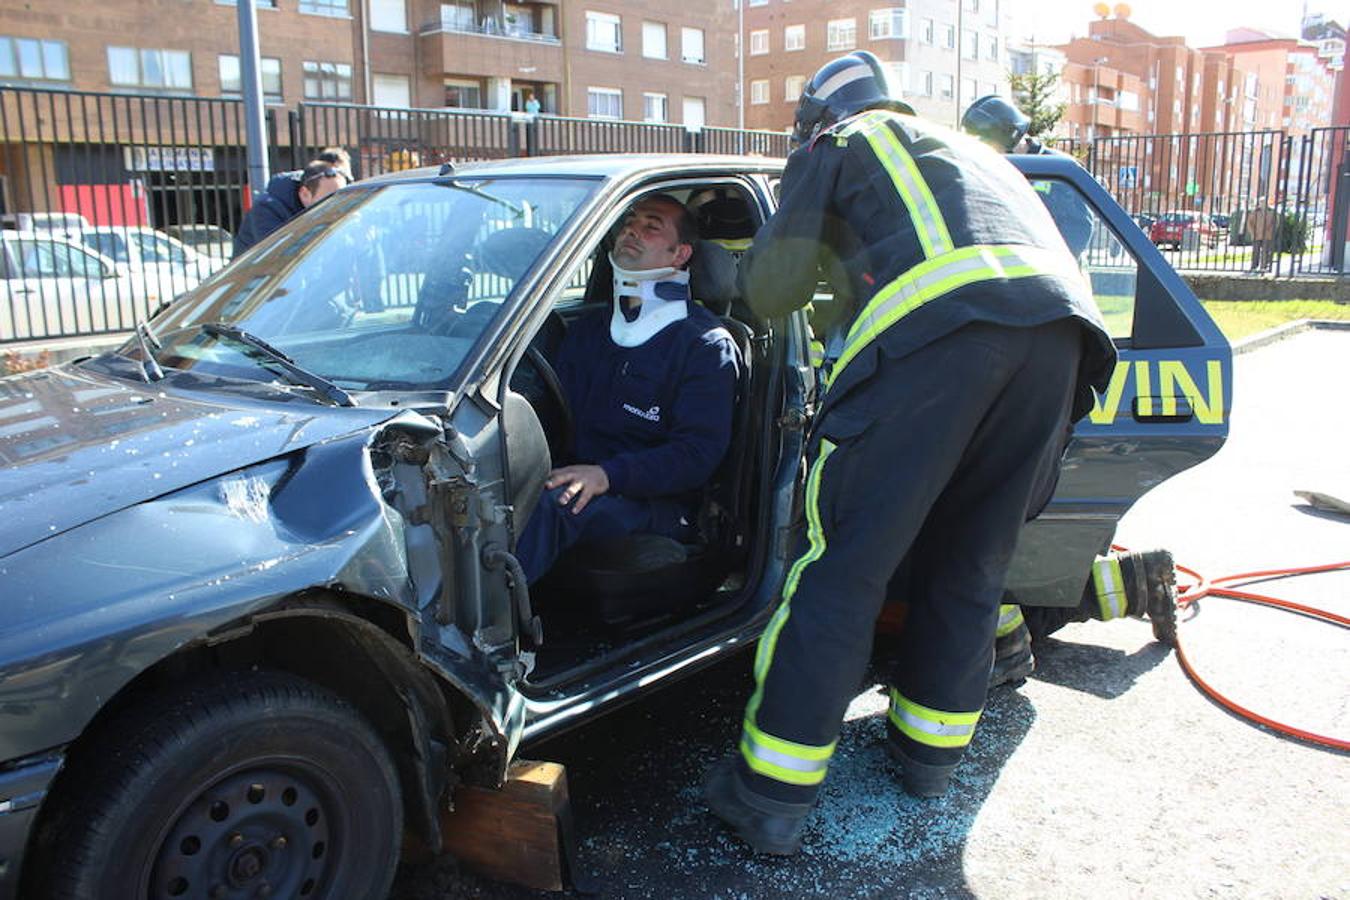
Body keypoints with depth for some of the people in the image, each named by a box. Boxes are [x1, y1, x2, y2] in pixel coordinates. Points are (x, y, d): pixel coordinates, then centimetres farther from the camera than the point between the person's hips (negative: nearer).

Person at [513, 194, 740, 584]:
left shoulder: (707, 344, 2)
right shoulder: (588, 329, 22)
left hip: (657, 505, -5)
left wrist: (608, 475, -24)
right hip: (579, 479, 5)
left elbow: (698, 453, -10)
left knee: (558, 503, -36)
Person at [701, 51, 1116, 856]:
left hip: (936, 322, -6)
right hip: (1063, 326, 7)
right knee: (972, 567, 18)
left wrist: (726, 268, 39)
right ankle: (932, 747, 31)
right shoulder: (970, 149, 42)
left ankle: (773, 794, 3)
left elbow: (773, 289, 15)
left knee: (843, 565, -2)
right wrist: (851, 329, 51)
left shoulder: (836, 147, 23)